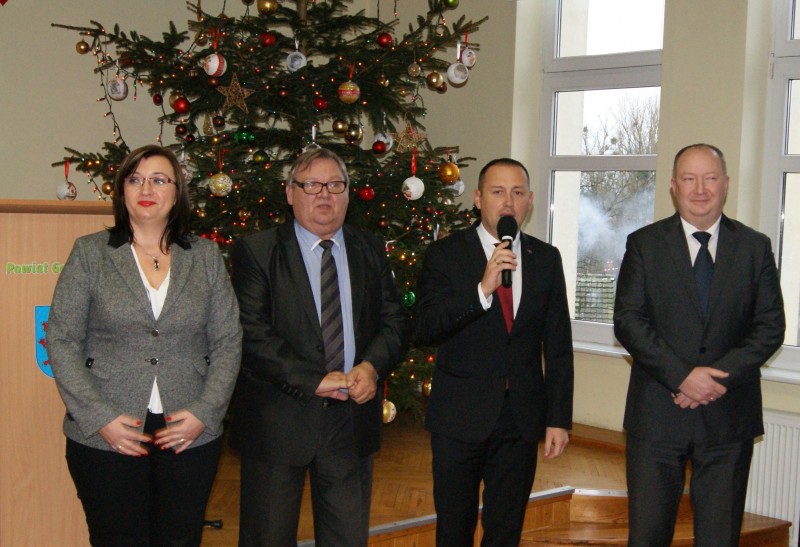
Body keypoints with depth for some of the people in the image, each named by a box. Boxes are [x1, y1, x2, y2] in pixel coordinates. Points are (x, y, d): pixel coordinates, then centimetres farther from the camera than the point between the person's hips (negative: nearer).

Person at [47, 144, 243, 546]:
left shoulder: (206, 257, 8)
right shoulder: (90, 253, 3)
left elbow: (229, 342, 6)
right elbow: (61, 342, -1)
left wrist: (205, 412, -6)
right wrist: (100, 418, -10)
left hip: (190, 435, 2)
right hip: (106, 438, -1)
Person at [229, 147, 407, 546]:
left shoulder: (371, 251, 11)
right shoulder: (256, 251, -3)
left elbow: (395, 321, 7)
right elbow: (253, 334, -13)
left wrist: (372, 365, -14)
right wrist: (314, 380, -19)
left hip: (352, 419, 4)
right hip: (278, 420, -3)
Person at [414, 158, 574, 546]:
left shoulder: (546, 259, 5)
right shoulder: (445, 255, -3)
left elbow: (558, 345, 6)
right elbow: (424, 328, -15)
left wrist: (559, 419, 2)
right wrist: (482, 289, -26)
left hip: (522, 418, 2)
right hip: (460, 416, -2)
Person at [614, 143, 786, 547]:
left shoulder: (755, 247, 8)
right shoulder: (644, 244, 3)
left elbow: (770, 326, 1)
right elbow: (628, 320, -5)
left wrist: (720, 377, -13)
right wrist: (682, 376, -16)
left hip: (728, 417, 1)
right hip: (657, 414, -1)